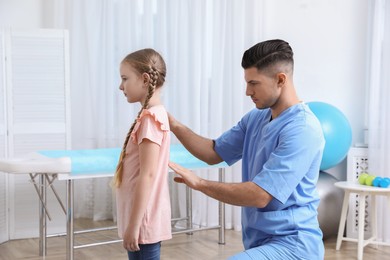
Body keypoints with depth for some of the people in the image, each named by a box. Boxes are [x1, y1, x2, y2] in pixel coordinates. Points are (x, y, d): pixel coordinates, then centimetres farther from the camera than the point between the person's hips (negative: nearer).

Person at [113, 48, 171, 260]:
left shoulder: (150, 117, -18)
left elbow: (147, 175, -22)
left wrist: (133, 225, -19)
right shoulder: (153, 114, 11)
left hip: (143, 221, -10)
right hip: (141, 219, 10)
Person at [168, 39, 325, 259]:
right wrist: (174, 125, -1)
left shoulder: (302, 129, -21)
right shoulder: (255, 119, 8)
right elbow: (214, 153, 13)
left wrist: (199, 183, -18)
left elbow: (260, 195, -25)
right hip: (261, 242, 9)